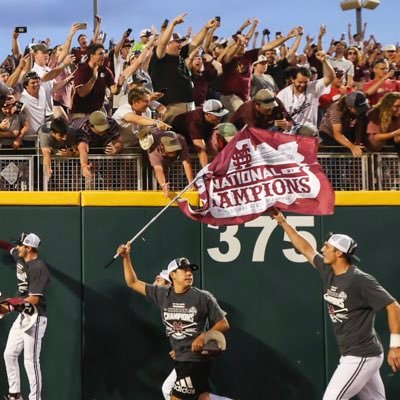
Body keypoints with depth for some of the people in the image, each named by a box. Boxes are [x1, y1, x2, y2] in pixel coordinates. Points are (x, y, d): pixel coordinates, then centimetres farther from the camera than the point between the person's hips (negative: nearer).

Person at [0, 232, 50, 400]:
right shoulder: (20, 257, 6)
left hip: (34, 318, -9)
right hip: (22, 316, 10)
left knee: (31, 361, -10)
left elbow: (34, 300, -23)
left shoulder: (38, 268, -20)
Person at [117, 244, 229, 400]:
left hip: (196, 358, -5)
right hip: (180, 358, 6)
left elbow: (223, 324, -4)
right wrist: (126, 257, 4)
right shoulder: (162, 294, 5)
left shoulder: (203, 297, -7)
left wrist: (204, 336, -19)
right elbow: (133, 283, 13)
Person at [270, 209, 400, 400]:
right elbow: (306, 249, 20)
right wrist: (283, 222, 20)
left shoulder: (361, 280, -17)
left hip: (362, 357, -8)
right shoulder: (328, 271, 6)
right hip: (352, 356, 8)